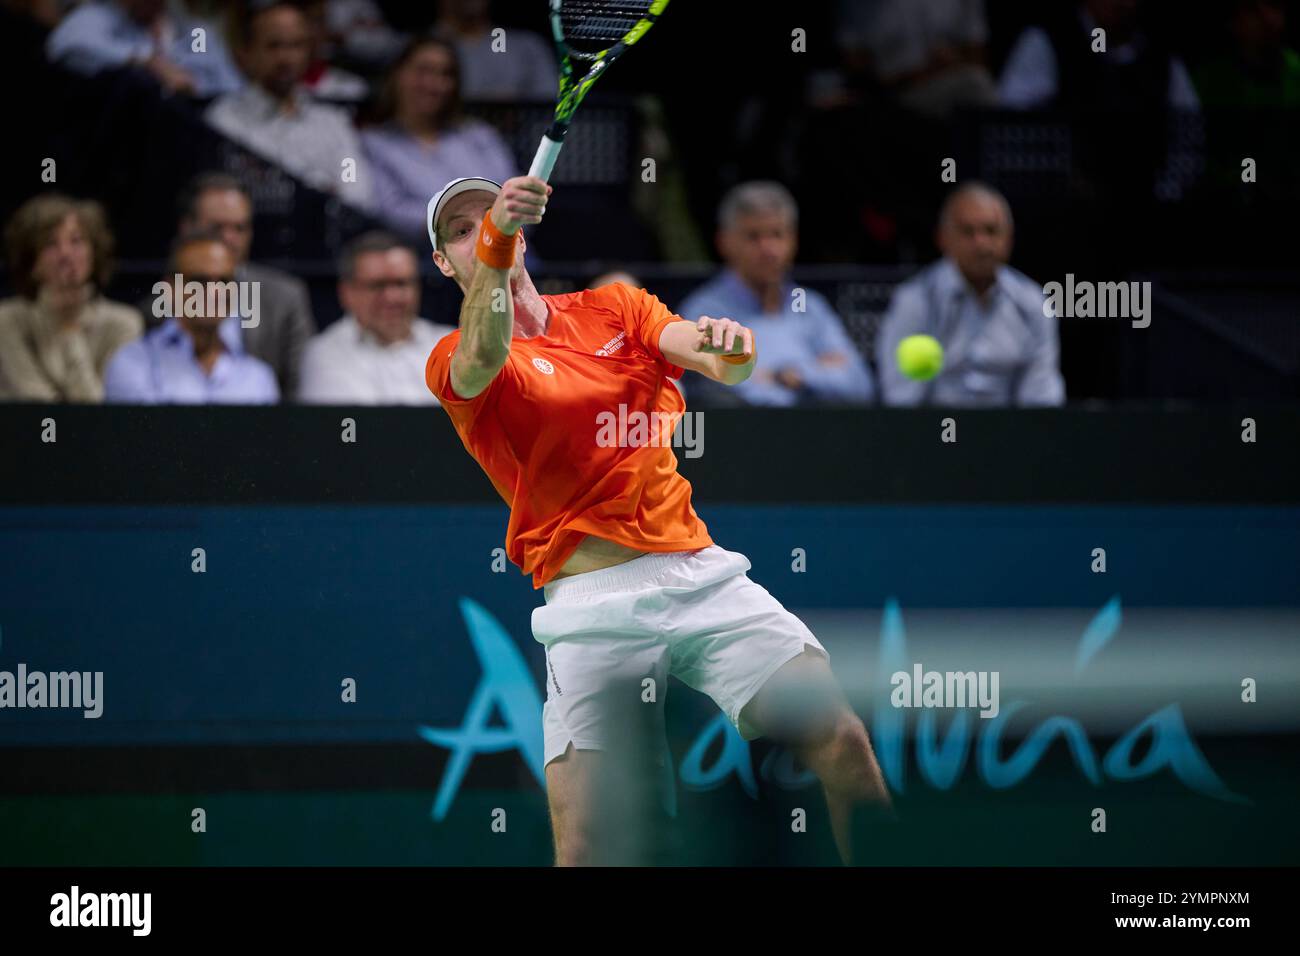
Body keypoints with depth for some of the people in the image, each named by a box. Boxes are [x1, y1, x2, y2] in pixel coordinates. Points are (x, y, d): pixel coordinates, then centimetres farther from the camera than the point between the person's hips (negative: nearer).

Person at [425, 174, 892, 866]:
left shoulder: (612, 307, 18)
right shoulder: (454, 360, 6)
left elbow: (723, 364, 2)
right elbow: (483, 360, -19)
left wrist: (730, 348, -23)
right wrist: (493, 249, -37)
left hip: (699, 573, 3)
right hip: (591, 602, -3)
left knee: (842, 741, -17)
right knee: (586, 845, -15)